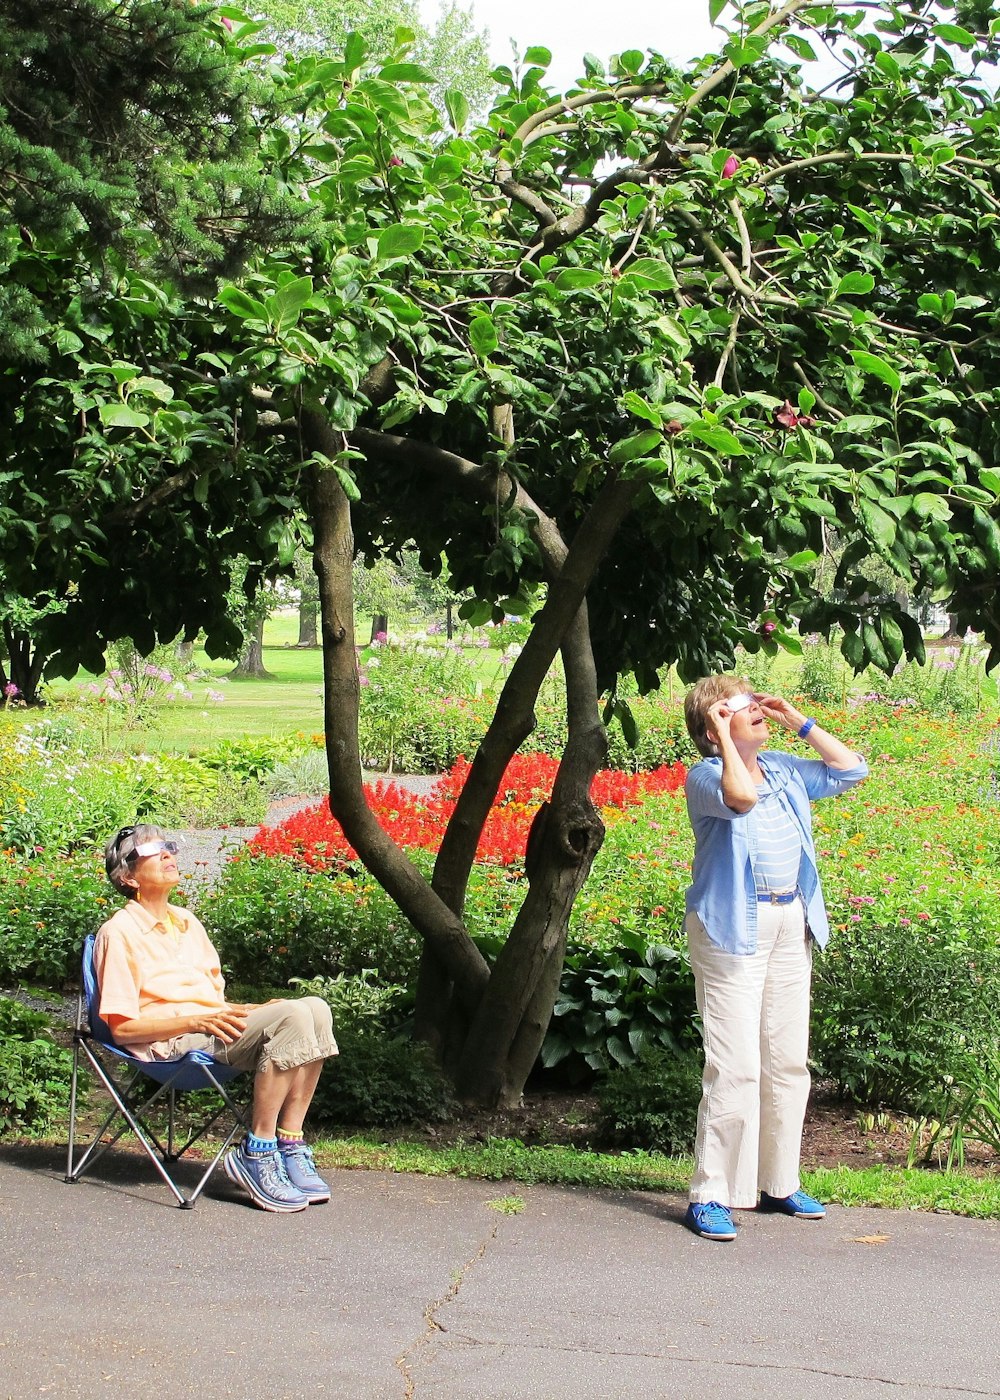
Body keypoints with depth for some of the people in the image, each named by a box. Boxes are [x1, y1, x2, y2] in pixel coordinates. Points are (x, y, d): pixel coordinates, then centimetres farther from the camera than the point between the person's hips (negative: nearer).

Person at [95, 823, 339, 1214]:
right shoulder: (119, 932, -1)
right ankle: (256, 1152, -24)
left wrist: (256, 1011, 3)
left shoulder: (186, 921, 24)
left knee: (315, 1009, -17)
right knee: (292, 1016, -28)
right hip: (170, 1042, -8)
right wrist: (198, 1021, -17)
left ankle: (290, 1145, -18)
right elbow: (123, 1027, -8)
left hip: (213, 1027, 8)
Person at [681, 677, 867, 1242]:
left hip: (791, 923, 8)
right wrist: (725, 736, -17)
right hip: (733, 926, -7)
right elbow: (740, 796, -28)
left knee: (789, 1062, 12)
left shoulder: (785, 769, 13)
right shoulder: (705, 776, -8)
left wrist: (800, 722, 12)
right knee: (736, 1065, -12)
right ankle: (712, 1195, -6)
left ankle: (778, 1182, 23)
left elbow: (851, 770, 18)